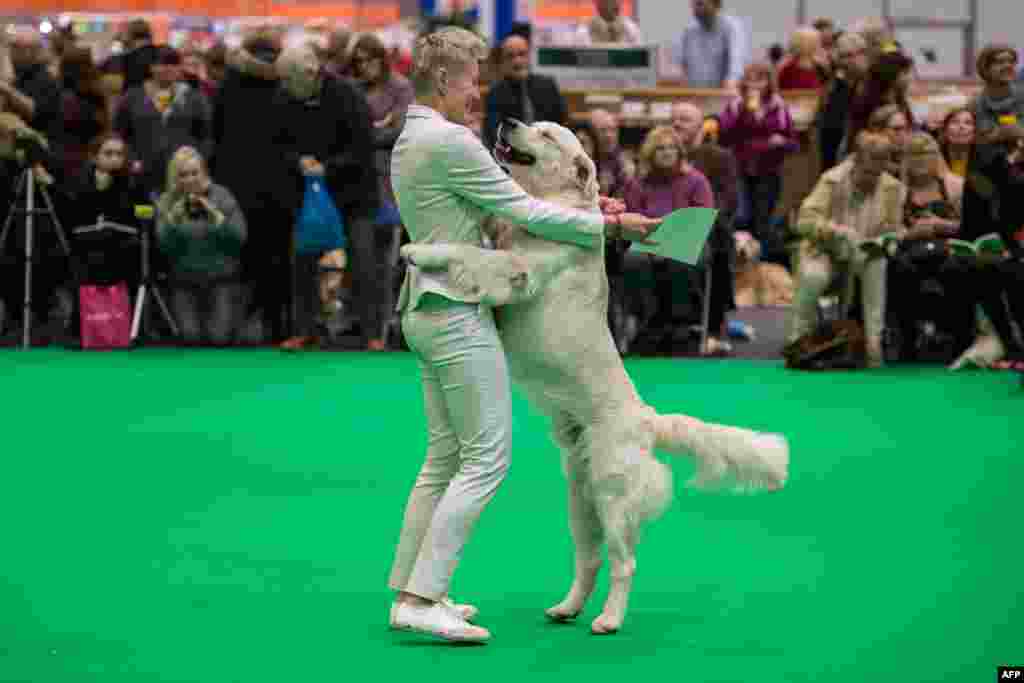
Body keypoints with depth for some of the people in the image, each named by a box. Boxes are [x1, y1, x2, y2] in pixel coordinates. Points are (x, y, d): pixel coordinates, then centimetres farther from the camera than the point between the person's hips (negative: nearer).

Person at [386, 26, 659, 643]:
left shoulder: (409, 143, 16)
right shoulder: (450, 142, -16)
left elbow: (492, 206, 19)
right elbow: (524, 212, -16)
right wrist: (609, 226, -7)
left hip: (427, 312, 10)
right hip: (458, 313, -10)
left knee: (445, 457, 13)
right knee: (486, 458, -8)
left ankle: (411, 590, 14)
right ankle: (421, 599, -12)